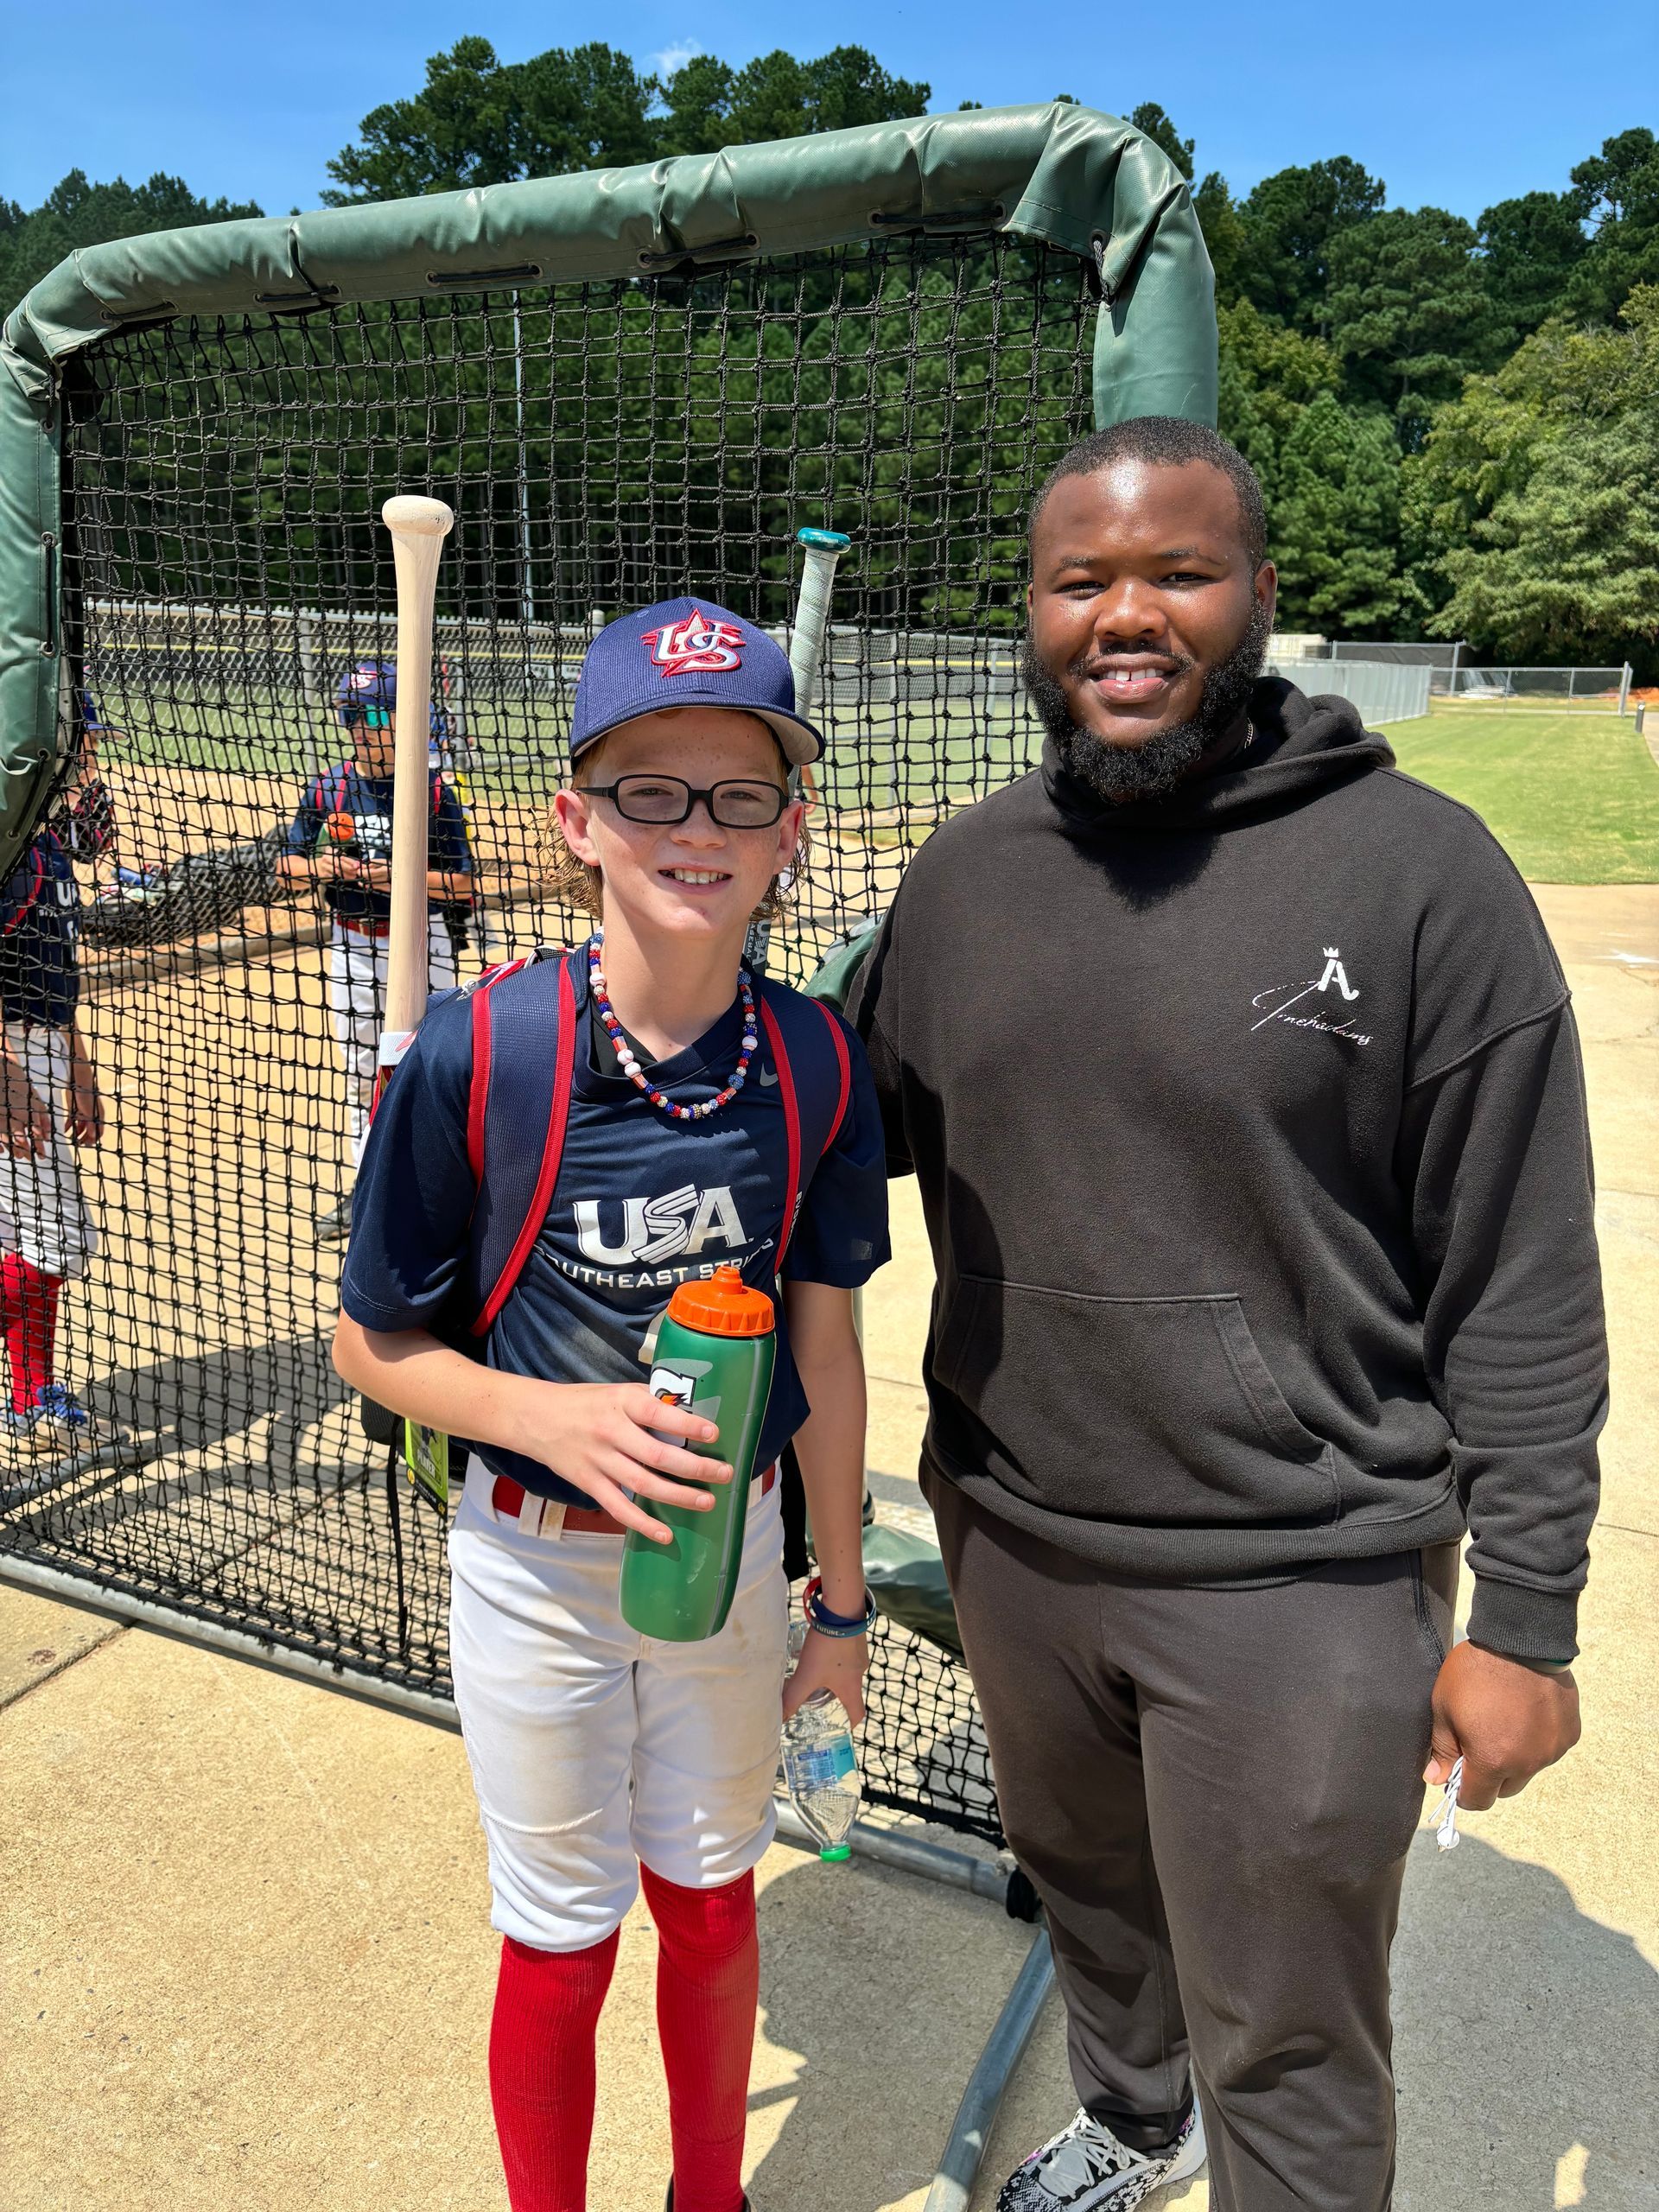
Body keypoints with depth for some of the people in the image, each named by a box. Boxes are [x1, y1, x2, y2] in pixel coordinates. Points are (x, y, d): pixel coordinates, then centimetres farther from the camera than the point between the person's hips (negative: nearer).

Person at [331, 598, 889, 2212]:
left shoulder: (815, 1060, -11)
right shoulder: (477, 1051, -21)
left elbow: (822, 1341, -1)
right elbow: (373, 1340, -9)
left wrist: (839, 1597, 7)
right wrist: (555, 1420, -27)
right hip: (536, 1563, -2)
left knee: (711, 1903, 22)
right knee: (560, 1941, 15)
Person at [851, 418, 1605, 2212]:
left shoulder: (1419, 871, -14)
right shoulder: (965, 873, 1)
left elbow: (1521, 1289, -11)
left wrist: (1523, 1617, -11)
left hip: (1301, 1583, -5)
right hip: (1011, 1538, 6)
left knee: (1285, 2052, 12)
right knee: (1084, 1887, 30)